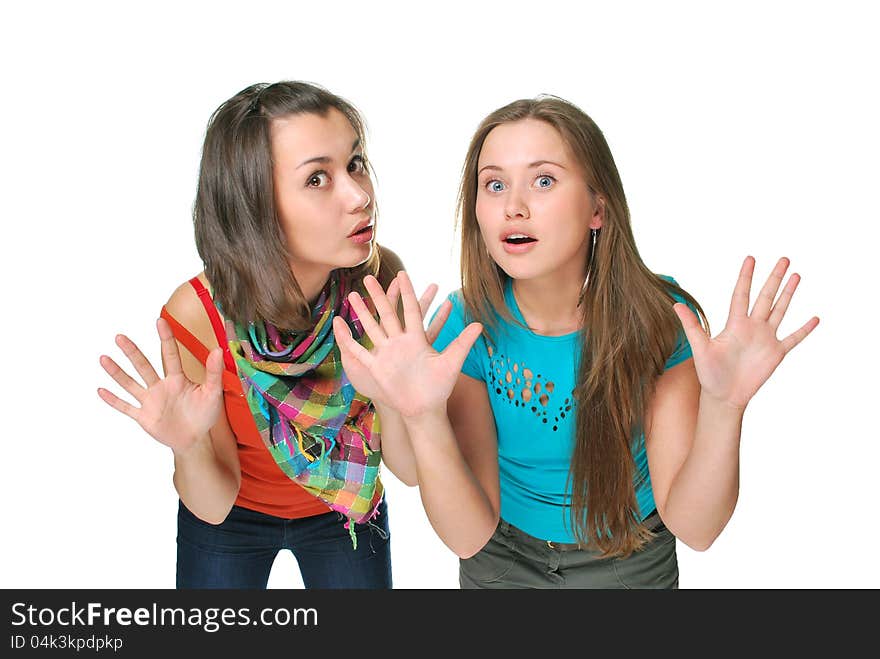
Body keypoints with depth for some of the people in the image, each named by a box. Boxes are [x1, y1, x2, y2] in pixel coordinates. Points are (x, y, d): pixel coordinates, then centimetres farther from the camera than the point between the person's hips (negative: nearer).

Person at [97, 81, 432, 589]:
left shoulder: (382, 280, -26)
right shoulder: (196, 317, -31)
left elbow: (408, 467, -21)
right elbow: (214, 507, -20)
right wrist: (190, 448, -41)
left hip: (348, 510, 1)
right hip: (232, 519, -1)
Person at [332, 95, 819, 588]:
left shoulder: (659, 317, -23)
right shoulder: (466, 324, -21)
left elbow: (694, 527, -23)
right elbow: (470, 535, -24)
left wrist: (723, 408, -40)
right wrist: (424, 419, -41)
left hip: (631, 561, 0)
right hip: (504, 557, 1)